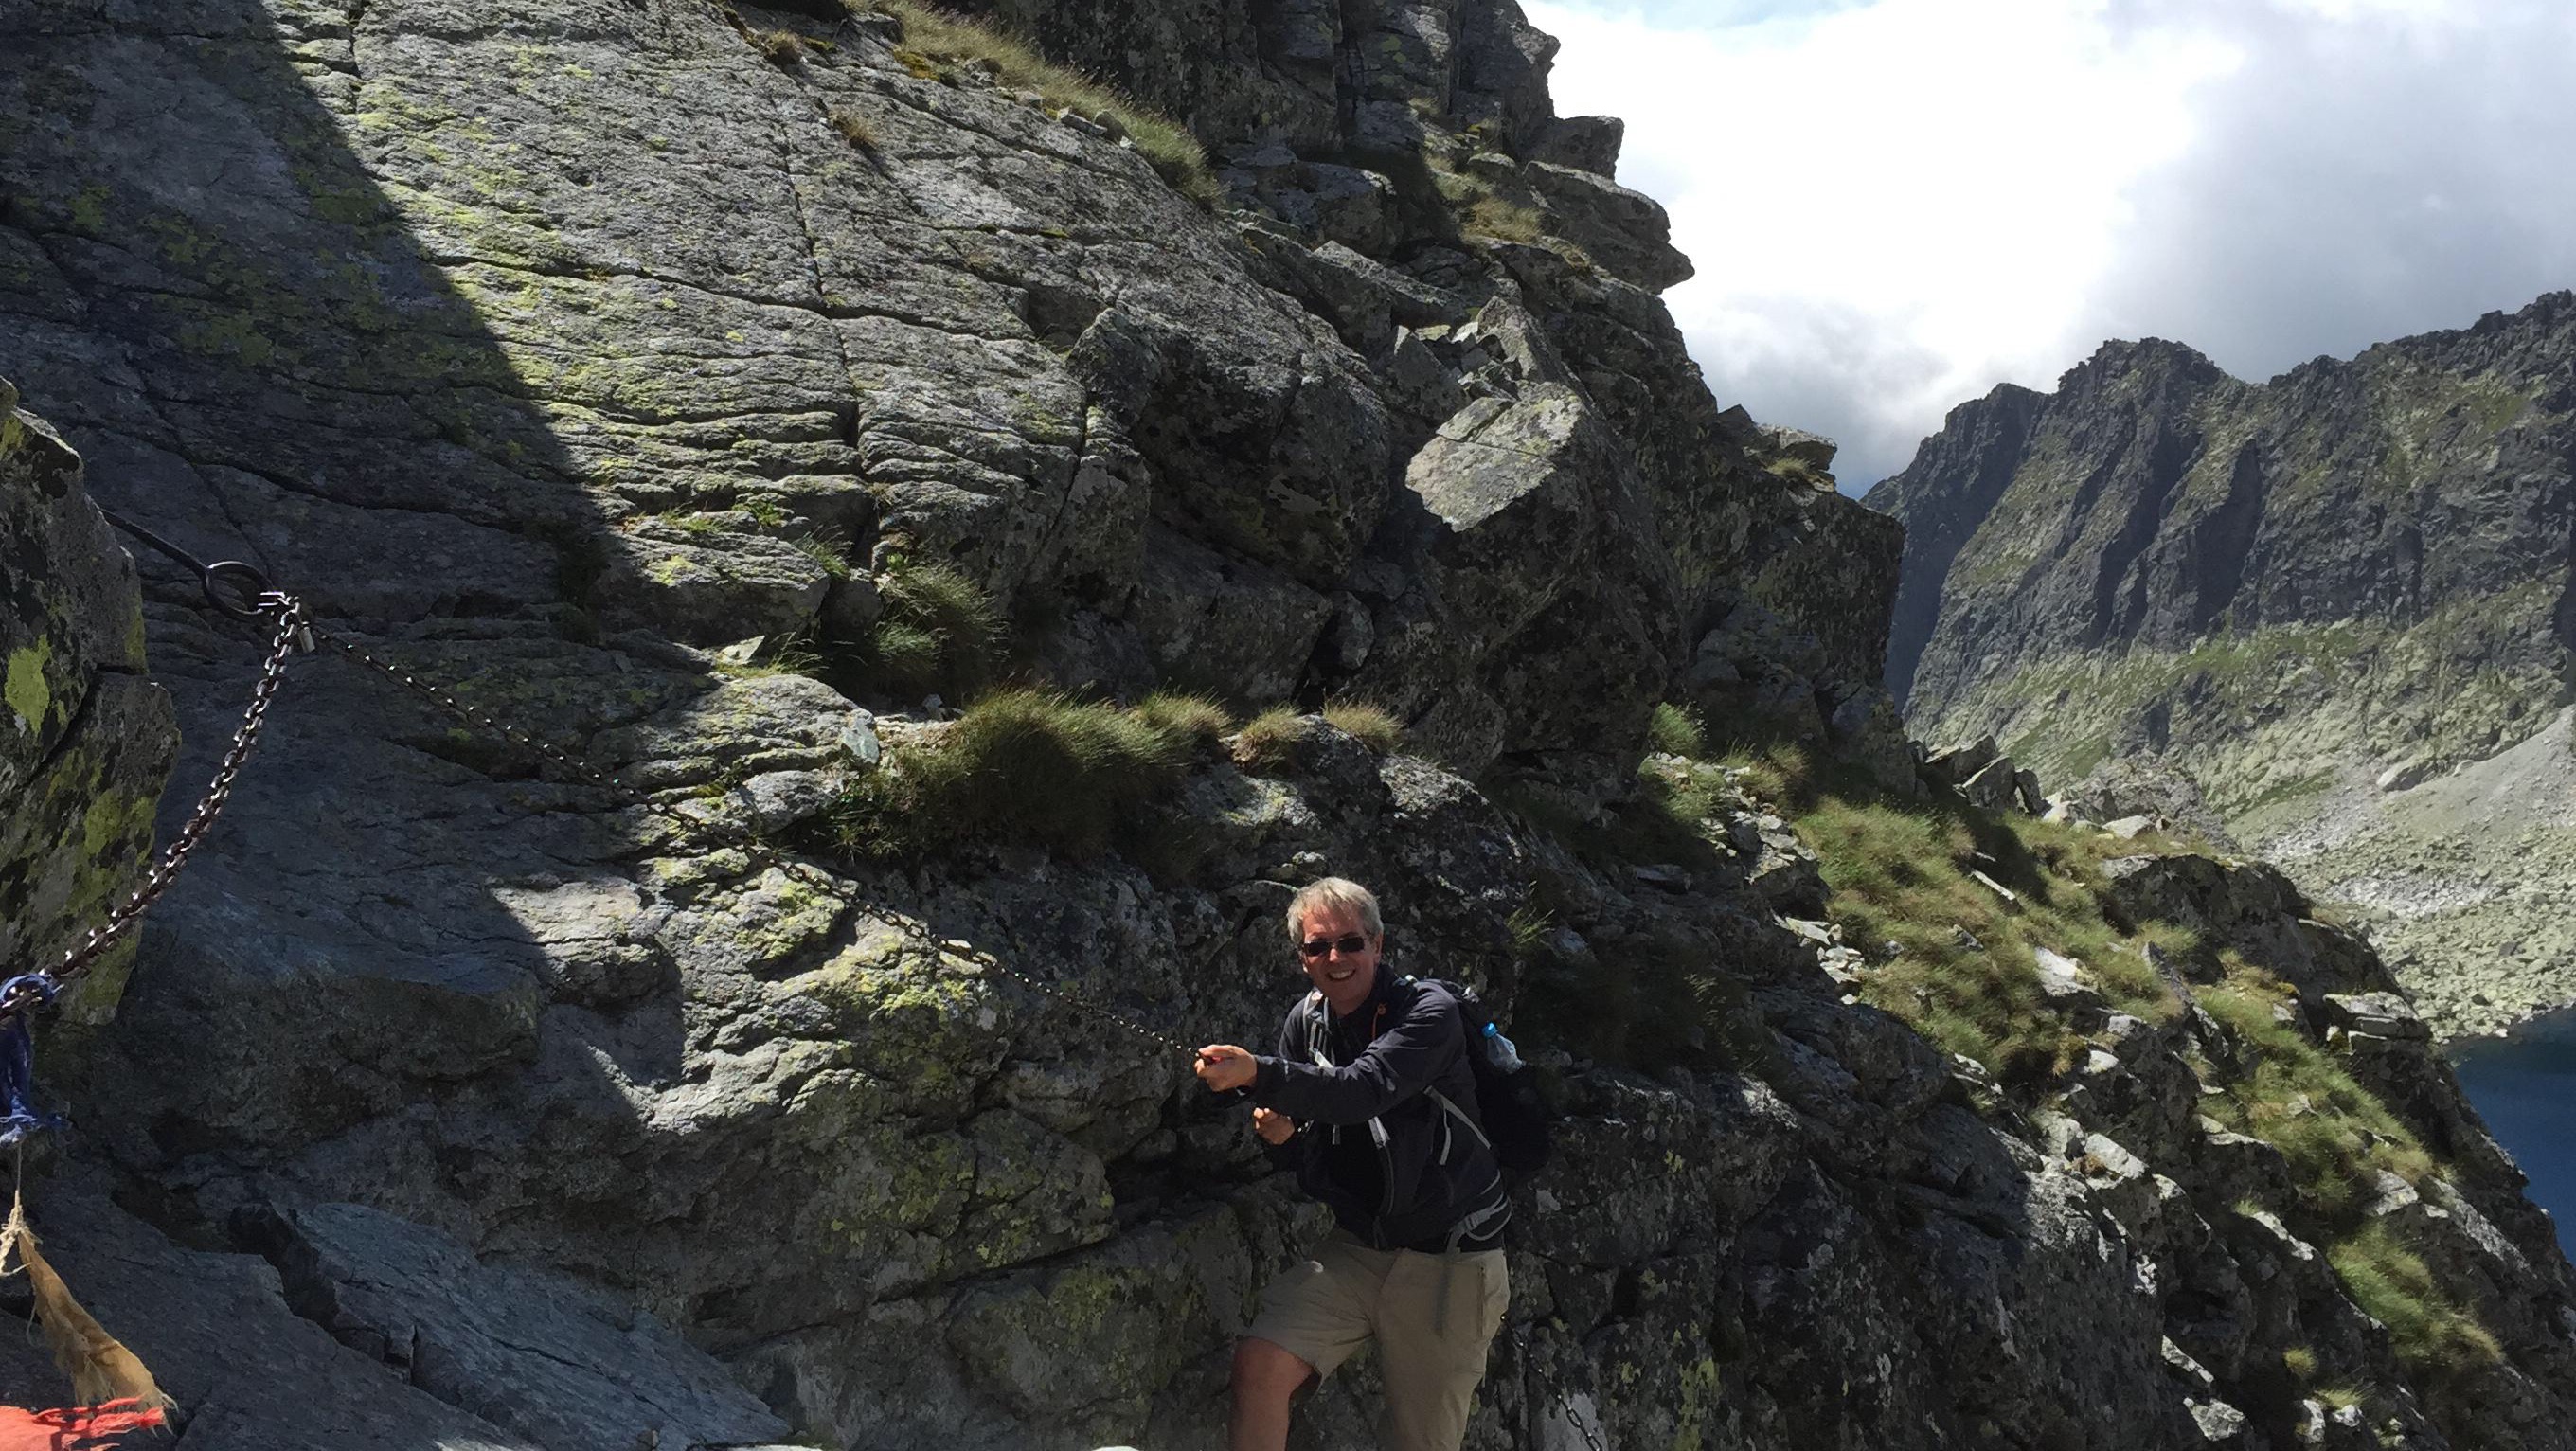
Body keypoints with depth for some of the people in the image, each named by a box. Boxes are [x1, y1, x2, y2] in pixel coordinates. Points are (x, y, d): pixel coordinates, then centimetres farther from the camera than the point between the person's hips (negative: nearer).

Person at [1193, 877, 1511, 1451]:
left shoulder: (1429, 1010, -13)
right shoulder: (1305, 1022, 5)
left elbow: (1366, 1090, -32)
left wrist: (1258, 1073, -45)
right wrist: (1283, 1135, -9)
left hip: (1450, 1257, -4)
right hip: (1358, 1247, 4)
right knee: (1260, 1362, -19)